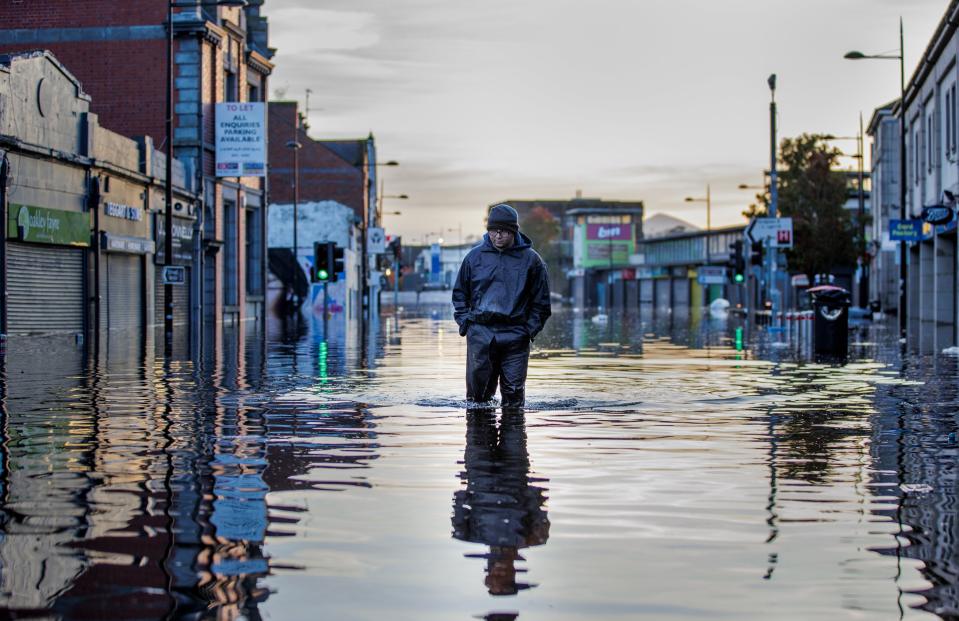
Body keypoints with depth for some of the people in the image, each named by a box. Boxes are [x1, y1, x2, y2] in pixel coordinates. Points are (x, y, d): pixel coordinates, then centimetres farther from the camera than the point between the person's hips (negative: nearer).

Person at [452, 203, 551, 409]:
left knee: (514, 390, -1)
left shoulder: (531, 259, 4)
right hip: (480, 332, 1)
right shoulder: (474, 257, 8)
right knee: (478, 383, 1)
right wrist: (464, 321, 4)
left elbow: (541, 300, 9)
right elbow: (459, 293, 17)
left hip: (515, 335, -1)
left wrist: (530, 329, -1)